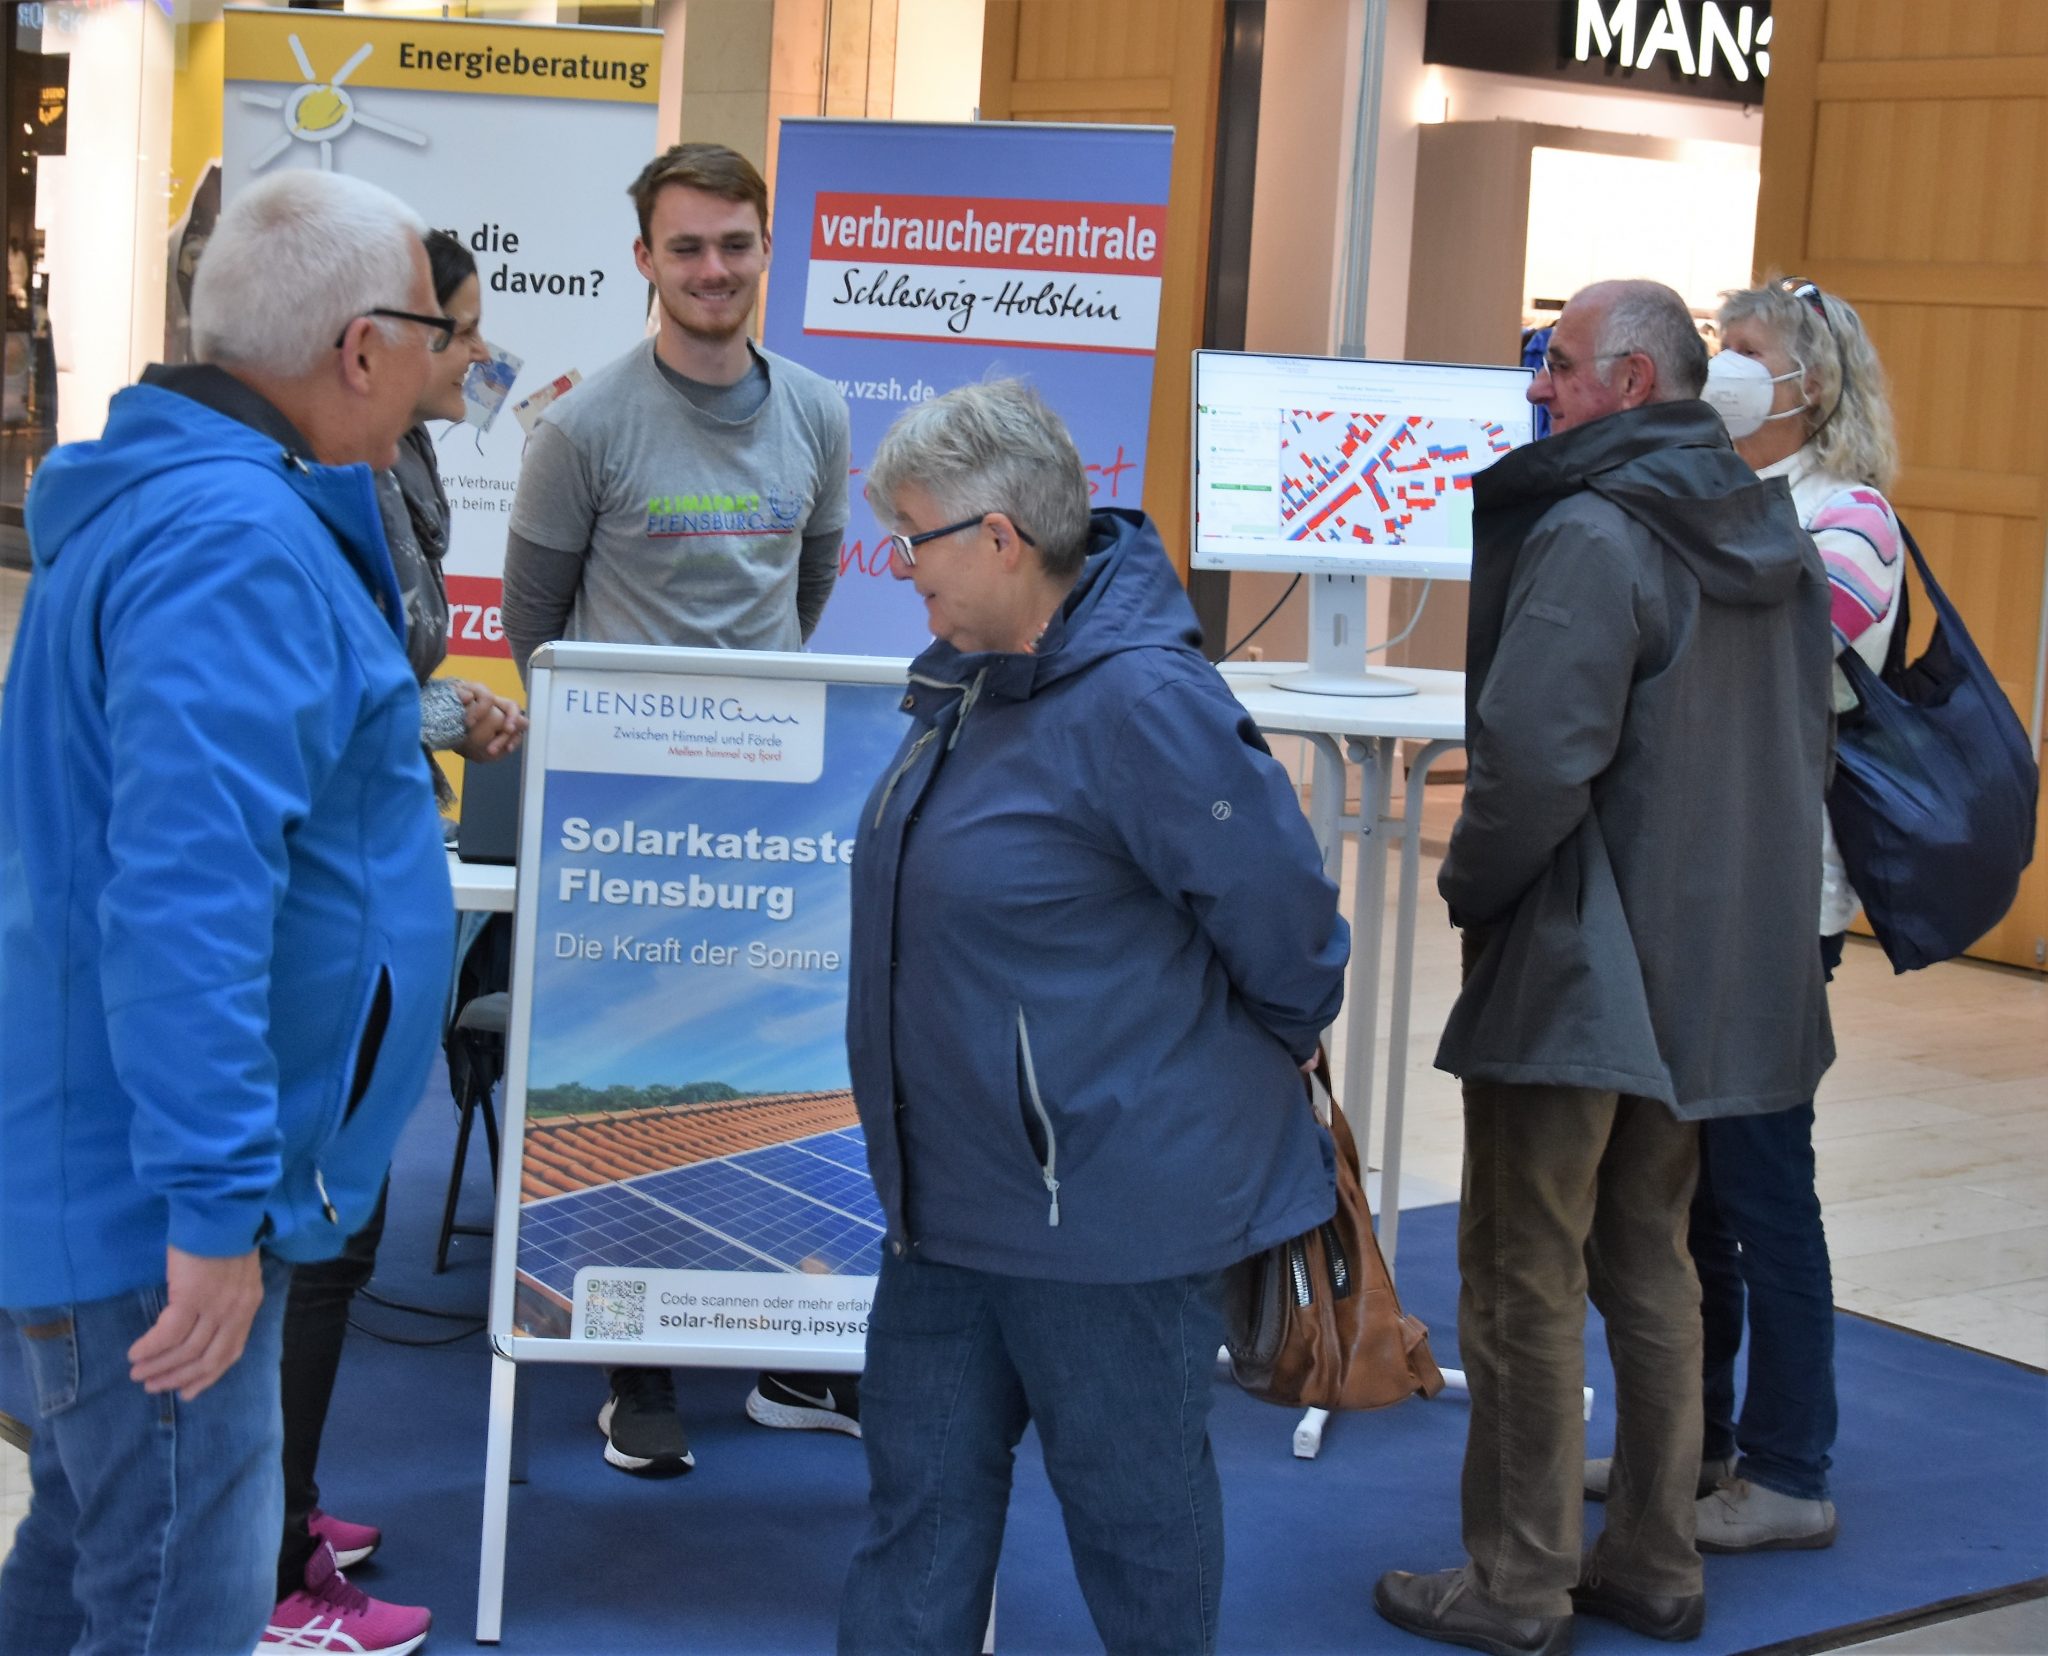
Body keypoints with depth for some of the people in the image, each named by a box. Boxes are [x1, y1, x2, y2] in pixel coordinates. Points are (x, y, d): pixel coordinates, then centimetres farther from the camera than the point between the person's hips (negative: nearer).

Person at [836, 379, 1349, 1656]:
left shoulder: (1142, 703, -23)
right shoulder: (976, 680, 8)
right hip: (960, 1191, 9)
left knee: (1134, 1499, 8)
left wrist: (1277, 1046, -2)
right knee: (924, 1481, 15)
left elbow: (1282, 911, -19)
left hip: (1115, 1203, -9)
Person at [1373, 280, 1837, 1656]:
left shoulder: (1591, 537, -18)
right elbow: (1804, 753, 18)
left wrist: (1471, 885, -10)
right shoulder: (1777, 540, 10)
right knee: (1650, 1263, 17)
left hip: (1574, 973, -9)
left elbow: (1534, 760, -26)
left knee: (1526, 1279, 2)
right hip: (1716, 971, 9)